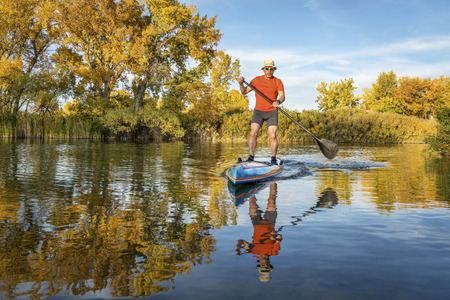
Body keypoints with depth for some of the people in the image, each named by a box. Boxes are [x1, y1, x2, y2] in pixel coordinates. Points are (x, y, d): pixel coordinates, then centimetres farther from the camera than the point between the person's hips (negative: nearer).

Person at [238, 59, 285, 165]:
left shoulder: (278, 82, 1)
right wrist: (241, 84, -14)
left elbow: (282, 96, -11)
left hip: (272, 112, -1)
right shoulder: (257, 80, 5)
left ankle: (273, 158, 5)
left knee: (272, 136, -10)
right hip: (258, 111, 1)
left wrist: (278, 102, -33)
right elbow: (244, 92, 7)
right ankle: (251, 157, -5)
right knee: (253, 133, -12)